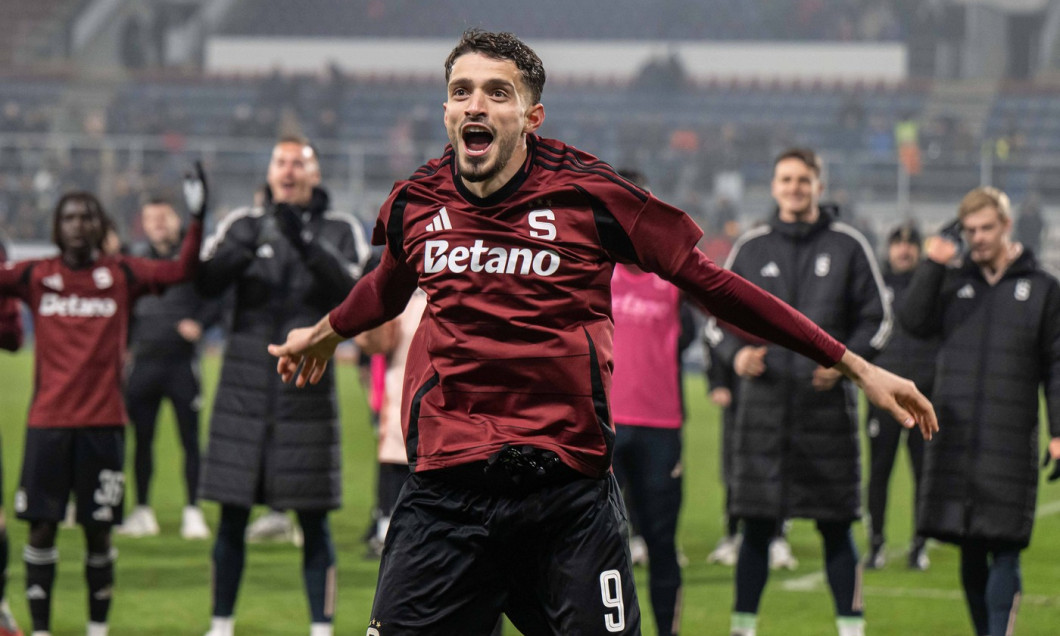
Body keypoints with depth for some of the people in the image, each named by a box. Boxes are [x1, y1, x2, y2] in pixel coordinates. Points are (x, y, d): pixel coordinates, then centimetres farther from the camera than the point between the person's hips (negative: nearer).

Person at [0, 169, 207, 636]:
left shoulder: (122, 275, 4)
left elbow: (181, 271, -5)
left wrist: (196, 219, -15)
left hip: (103, 422, 0)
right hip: (48, 421, 0)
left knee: (98, 531, 4)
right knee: (42, 527, 1)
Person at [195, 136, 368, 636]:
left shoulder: (340, 231, 4)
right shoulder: (243, 225, 6)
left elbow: (354, 292, -13)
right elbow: (205, 283, -8)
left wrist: (307, 246, -25)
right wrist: (246, 249, -26)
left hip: (306, 390, -1)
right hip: (245, 388, 1)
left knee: (313, 519, 0)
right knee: (232, 515, 5)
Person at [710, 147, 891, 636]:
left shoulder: (847, 245, 5)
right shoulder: (751, 248, 10)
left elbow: (876, 318, 7)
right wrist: (737, 353, -8)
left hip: (828, 407, -1)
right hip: (764, 404, 1)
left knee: (836, 527, 1)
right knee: (756, 526, 2)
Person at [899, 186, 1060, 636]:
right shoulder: (953, 279, 11)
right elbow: (914, 321, -4)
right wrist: (932, 266, -11)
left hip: (1011, 442, -3)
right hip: (954, 438, 3)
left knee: (1005, 552, -8)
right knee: (970, 555, 7)